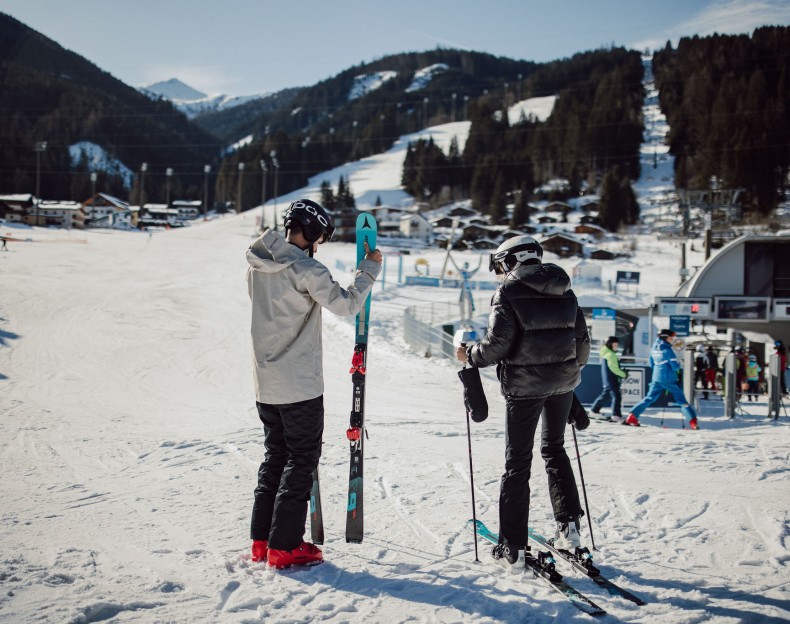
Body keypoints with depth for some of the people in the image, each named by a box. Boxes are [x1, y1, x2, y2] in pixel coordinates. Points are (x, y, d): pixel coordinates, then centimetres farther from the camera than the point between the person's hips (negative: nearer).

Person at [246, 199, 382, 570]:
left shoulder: (257, 264, 4)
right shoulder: (306, 270, -18)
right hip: (300, 385, -7)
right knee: (301, 460, 3)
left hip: (265, 383, 7)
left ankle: (261, 541, 22)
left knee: (275, 456, 18)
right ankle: (284, 548, 5)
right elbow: (346, 305, -14)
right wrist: (370, 268, -2)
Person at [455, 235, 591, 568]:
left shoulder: (509, 292, -8)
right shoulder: (564, 292, 8)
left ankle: (512, 547, 6)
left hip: (524, 385, -5)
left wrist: (469, 354, 2)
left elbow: (497, 343, -16)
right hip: (563, 383, 5)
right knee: (554, 448, 23)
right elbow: (582, 340, 12)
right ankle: (569, 525, 16)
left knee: (518, 461, 3)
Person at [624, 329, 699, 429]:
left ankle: (631, 418, 2)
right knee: (681, 400, 1)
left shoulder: (654, 348, 6)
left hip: (656, 378, 6)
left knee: (649, 398, 11)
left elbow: (651, 363, 18)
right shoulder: (667, 350, -15)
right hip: (669, 379, -6)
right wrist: (678, 365, 8)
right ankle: (693, 422, -3)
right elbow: (675, 367, -13)